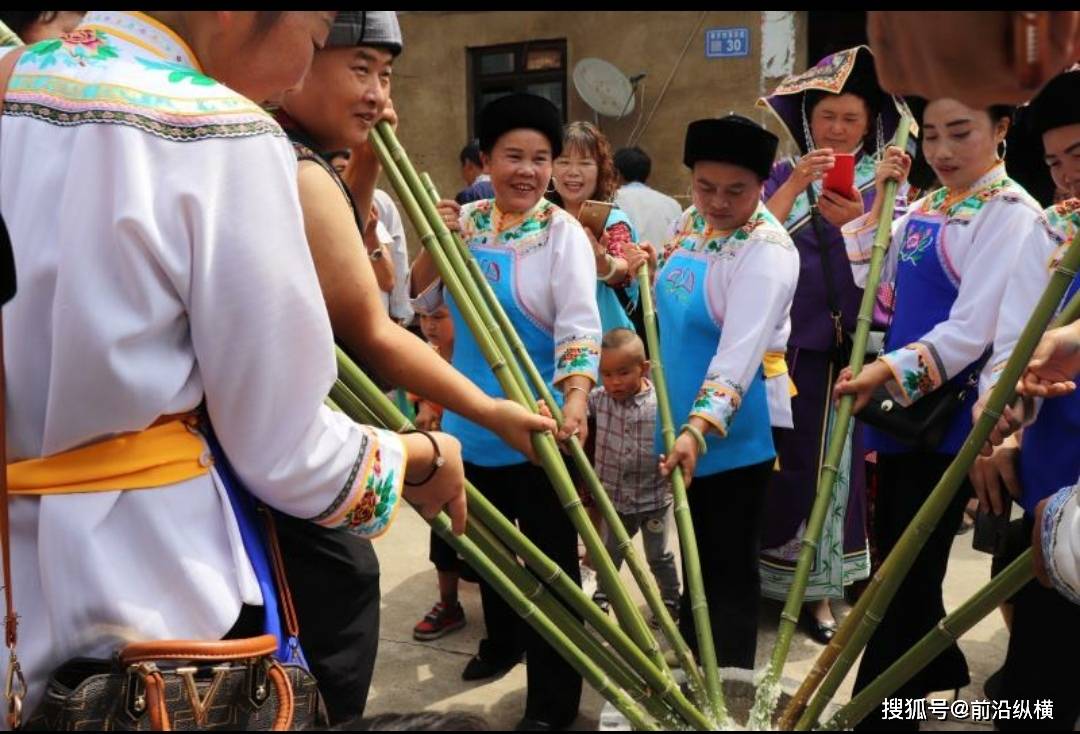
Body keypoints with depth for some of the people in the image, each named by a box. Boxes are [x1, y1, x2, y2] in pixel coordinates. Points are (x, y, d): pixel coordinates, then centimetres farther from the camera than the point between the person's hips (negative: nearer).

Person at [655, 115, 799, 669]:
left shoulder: (767, 251, -21)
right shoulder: (690, 222, 4)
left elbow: (740, 354, -33)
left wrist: (699, 430, -42)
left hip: (737, 431, -8)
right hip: (686, 419, 8)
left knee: (729, 566, 2)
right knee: (695, 553, 21)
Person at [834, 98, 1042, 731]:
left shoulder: (1010, 212, -12)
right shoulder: (925, 209, 12)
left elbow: (974, 330, -20)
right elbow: (881, 293, 10)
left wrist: (889, 369, -29)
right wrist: (878, 207, 4)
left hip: (951, 415, -8)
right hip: (902, 408, 8)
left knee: (907, 570, -3)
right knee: (896, 556, 17)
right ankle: (938, 670, 38)